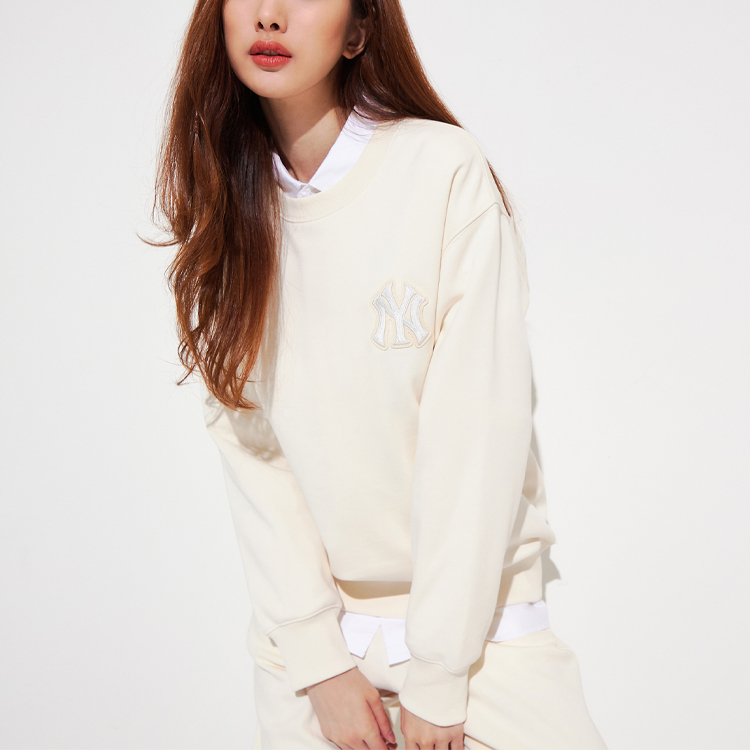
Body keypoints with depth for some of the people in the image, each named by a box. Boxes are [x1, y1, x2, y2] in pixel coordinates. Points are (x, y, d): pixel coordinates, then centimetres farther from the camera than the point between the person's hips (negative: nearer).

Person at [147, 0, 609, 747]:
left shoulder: (445, 169, -13)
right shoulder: (222, 208, -1)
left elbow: (478, 432, -15)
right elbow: (247, 443, -4)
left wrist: (437, 675, -14)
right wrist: (319, 660, -10)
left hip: (474, 611, -3)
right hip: (307, 621, 3)